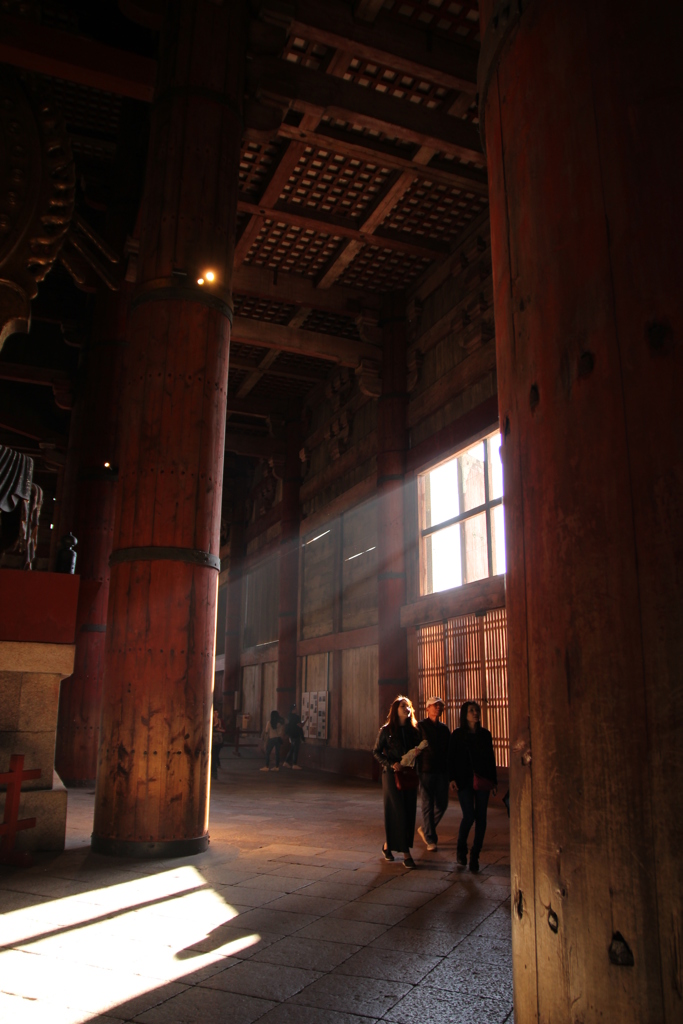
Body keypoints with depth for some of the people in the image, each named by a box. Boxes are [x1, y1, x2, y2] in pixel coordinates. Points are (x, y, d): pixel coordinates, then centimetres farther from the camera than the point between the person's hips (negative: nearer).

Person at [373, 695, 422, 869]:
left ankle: (388, 845, 23)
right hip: (392, 775, -4)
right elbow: (376, 752, -1)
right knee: (398, 812, -5)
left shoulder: (414, 730, 8)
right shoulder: (386, 730, -3)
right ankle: (406, 853, -2)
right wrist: (391, 764, -14)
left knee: (409, 812, 6)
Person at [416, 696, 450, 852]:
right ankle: (430, 839, 11)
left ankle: (425, 829, 28)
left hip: (442, 771, 5)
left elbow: (449, 750, 14)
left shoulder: (444, 729, 13)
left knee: (442, 805, 7)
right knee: (428, 805, 0)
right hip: (426, 771, -5)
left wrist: (450, 771, 7)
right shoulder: (420, 726, -3)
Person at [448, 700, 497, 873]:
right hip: (465, 781, -3)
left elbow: (491, 758, 11)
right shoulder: (458, 734, 1)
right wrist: (452, 779, -8)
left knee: (481, 817, 1)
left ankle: (475, 856, 12)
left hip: (482, 780, 3)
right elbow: (451, 757, 0)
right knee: (469, 816, -10)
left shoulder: (485, 734, 9)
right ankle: (461, 849, 16)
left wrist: (493, 780, 7)